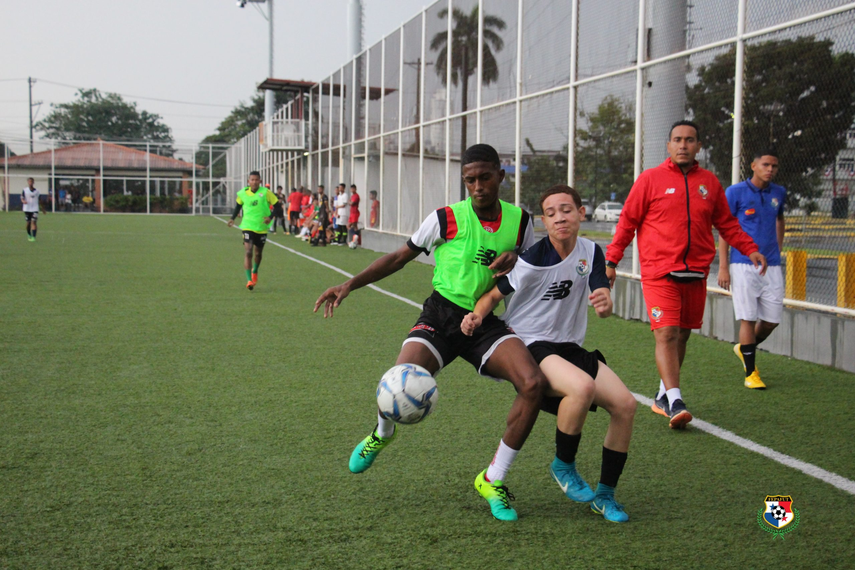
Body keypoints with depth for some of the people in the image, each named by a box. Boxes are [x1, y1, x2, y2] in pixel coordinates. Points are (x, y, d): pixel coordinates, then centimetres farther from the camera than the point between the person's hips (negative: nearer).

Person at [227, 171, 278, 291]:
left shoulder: (266, 192, -8)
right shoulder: (243, 193, -2)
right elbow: (238, 205, 18)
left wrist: (270, 217, -19)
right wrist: (233, 218, 9)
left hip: (262, 228, 1)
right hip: (247, 227, -1)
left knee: (258, 253, 15)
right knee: (248, 252, -15)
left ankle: (255, 272, 45)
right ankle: (249, 280, -15)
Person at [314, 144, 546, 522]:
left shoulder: (519, 221, 3)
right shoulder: (446, 218, -4)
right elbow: (400, 257, 6)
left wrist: (515, 259, -7)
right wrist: (351, 284, -3)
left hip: (486, 322, 2)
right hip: (441, 316, -2)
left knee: (534, 384, -24)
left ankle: (493, 481, -4)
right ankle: (382, 434, 18)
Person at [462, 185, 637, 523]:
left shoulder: (591, 253, 2)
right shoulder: (532, 259, -13)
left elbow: (602, 302, -5)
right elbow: (495, 294, -5)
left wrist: (604, 303, -30)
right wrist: (477, 316, -25)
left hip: (570, 347, 6)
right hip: (529, 347, -6)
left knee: (625, 404, -10)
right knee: (583, 387, -35)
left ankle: (605, 494, 7)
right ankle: (563, 466, -7)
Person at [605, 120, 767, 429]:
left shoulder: (709, 181, 10)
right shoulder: (650, 179, 0)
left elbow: (727, 223, 20)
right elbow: (627, 221, 2)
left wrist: (750, 249, 10)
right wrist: (611, 259, -3)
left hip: (695, 273, 4)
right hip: (659, 273, -4)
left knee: (681, 336, 10)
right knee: (666, 335, -14)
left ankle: (663, 396, 24)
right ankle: (675, 402, -16)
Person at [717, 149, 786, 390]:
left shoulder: (779, 193, 9)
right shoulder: (735, 192, -4)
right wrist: (723, 267, -9)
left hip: (771, 266, 5)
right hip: (744, 265, -5)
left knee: (772, 320, 5)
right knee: (748, 318, -5)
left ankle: (745, 348, 33)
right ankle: (751, 372, 5)